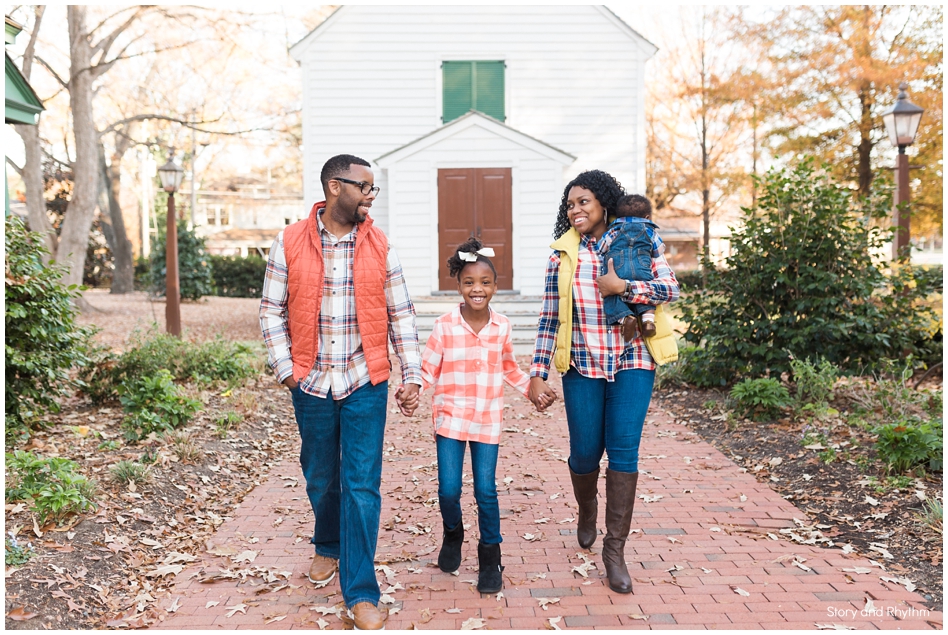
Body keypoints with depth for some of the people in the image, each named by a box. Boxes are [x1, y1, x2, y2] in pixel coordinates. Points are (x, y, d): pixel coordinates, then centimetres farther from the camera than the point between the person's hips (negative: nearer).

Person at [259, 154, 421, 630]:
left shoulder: (379, 246, 0)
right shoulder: (289, 243, -2)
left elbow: (400, 315, 4)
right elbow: (272, 310, 2)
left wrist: (412, 376, 1)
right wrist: (285, 368, -6)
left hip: (365, 382, 0)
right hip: (311, 383, 1)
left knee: (362, 485, -1)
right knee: (320, 478, 16)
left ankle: (361, 592, 9)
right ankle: (328, 547, 45)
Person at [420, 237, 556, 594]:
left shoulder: (502, 327, 2)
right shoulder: (444, 327, -6)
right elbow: (428, 370, -5)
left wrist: (533, 390, 10)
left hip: (487, 420, 1)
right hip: (450, 417, -1)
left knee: (486, 491, 2)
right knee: (448, 490, -1)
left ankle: (490, 557, 20)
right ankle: (452, 535, 31)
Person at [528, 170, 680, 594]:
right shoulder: (562, 253, 4)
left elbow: (671, 288, -3)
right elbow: (549, 317, 4)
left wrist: (623, 287, -16)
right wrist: (538, 371, 0)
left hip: (631, 361, -1)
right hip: (582, 366, 1)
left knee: (624, 451, -5)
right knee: (585, 451, 5)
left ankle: (615, 548, 7)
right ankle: (587, 511, 39)